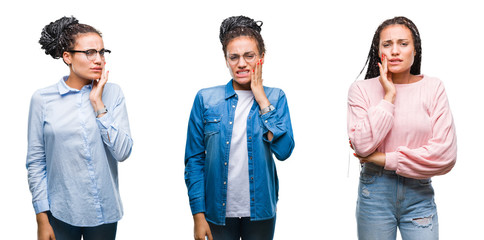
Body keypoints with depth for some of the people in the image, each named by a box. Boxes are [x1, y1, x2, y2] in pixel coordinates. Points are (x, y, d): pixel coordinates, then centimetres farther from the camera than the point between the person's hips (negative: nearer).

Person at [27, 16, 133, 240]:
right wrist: (42, 218, -2)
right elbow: (36, 162, -1)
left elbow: (122, 152, -11)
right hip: (60, 213, -1)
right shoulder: (43, 98, -4)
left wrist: (98, 103, -14)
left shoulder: (112, 93, -3)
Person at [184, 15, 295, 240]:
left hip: (260, 212, 1)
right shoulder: (206, 99, -3)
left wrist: (261, 99, -13)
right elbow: (194, 160, -2)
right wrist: (198, 215, -5)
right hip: (218, 211, -1)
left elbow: (283, 151, -14)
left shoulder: (275, 97, -1)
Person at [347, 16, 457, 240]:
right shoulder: (361, 89, -1)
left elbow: (445, 155, -9)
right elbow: (363, 146, -15)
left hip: (419, 193, 1)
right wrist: (388, 96, -13)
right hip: (374, 191, 0)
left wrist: (385, 160, -10)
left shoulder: (433, 88, -1)